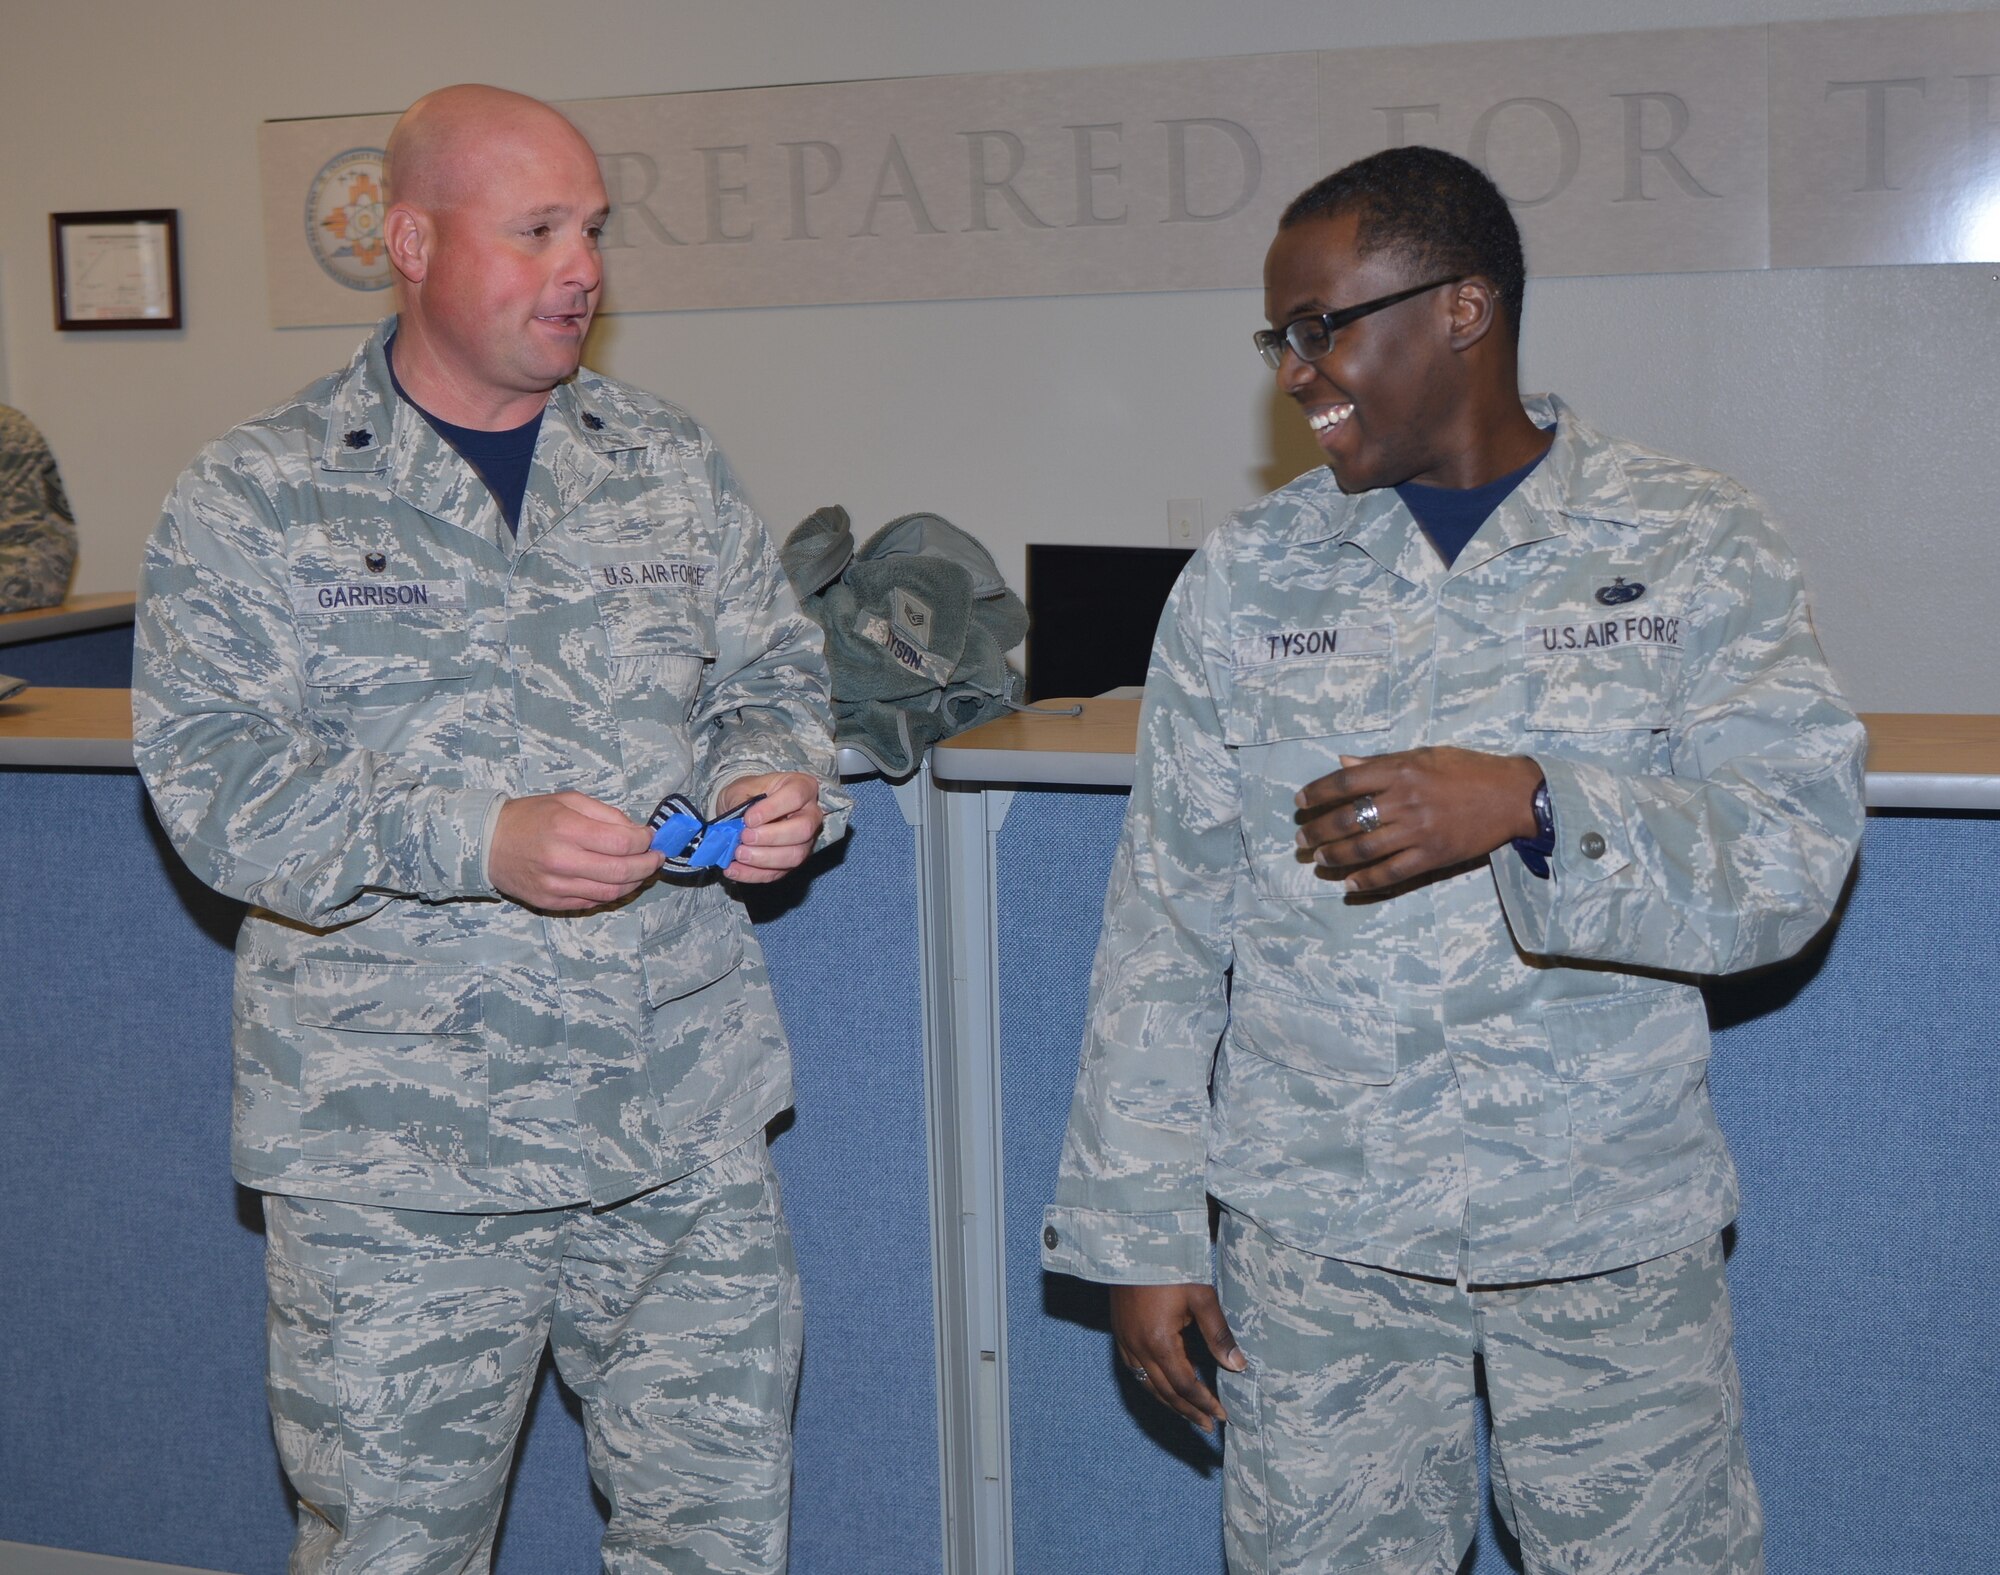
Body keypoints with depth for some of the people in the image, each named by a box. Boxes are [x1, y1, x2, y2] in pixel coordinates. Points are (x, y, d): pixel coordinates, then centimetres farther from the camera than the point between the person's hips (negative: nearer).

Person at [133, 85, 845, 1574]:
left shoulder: (675, 467, 9)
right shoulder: (258, 496, -3)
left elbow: (775, 679, 17)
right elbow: (214, 777, -11)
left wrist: (778, 781, -7)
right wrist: (483, 843, -23)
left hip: (687, 1133, 4)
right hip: (394, 1161, -3)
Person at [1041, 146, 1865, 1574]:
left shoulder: (1697, 550, -1)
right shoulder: (1247, 581, 4)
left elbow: (1795, 861, -10)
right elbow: (1166, 926, 4)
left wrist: (1529, 808, -27)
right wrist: (1139, 1229, 2)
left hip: (1613, 1240, -1)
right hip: (1316, 1231, 1)